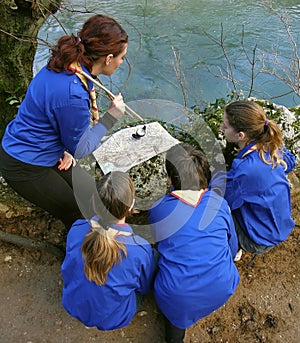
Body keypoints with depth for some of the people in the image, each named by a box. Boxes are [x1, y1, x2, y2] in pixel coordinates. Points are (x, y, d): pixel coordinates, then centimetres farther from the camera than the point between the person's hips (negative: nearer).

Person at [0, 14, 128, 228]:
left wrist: (66, 149, -3)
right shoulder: (73, 96, -35)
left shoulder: (66, 65, -8)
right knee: (79, 216, 9)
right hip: (25, 168, -8)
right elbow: (80, 148, -19)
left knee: (93, 195, 19)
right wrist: (111, 117, -15)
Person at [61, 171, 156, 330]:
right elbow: (145, 287, -12)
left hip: (72, 306, 3)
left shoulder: (76, 229, -27)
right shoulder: (141, 250, -35)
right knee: (153, 254, 8)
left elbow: (67, 268, -4)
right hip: (112, 319, -3)